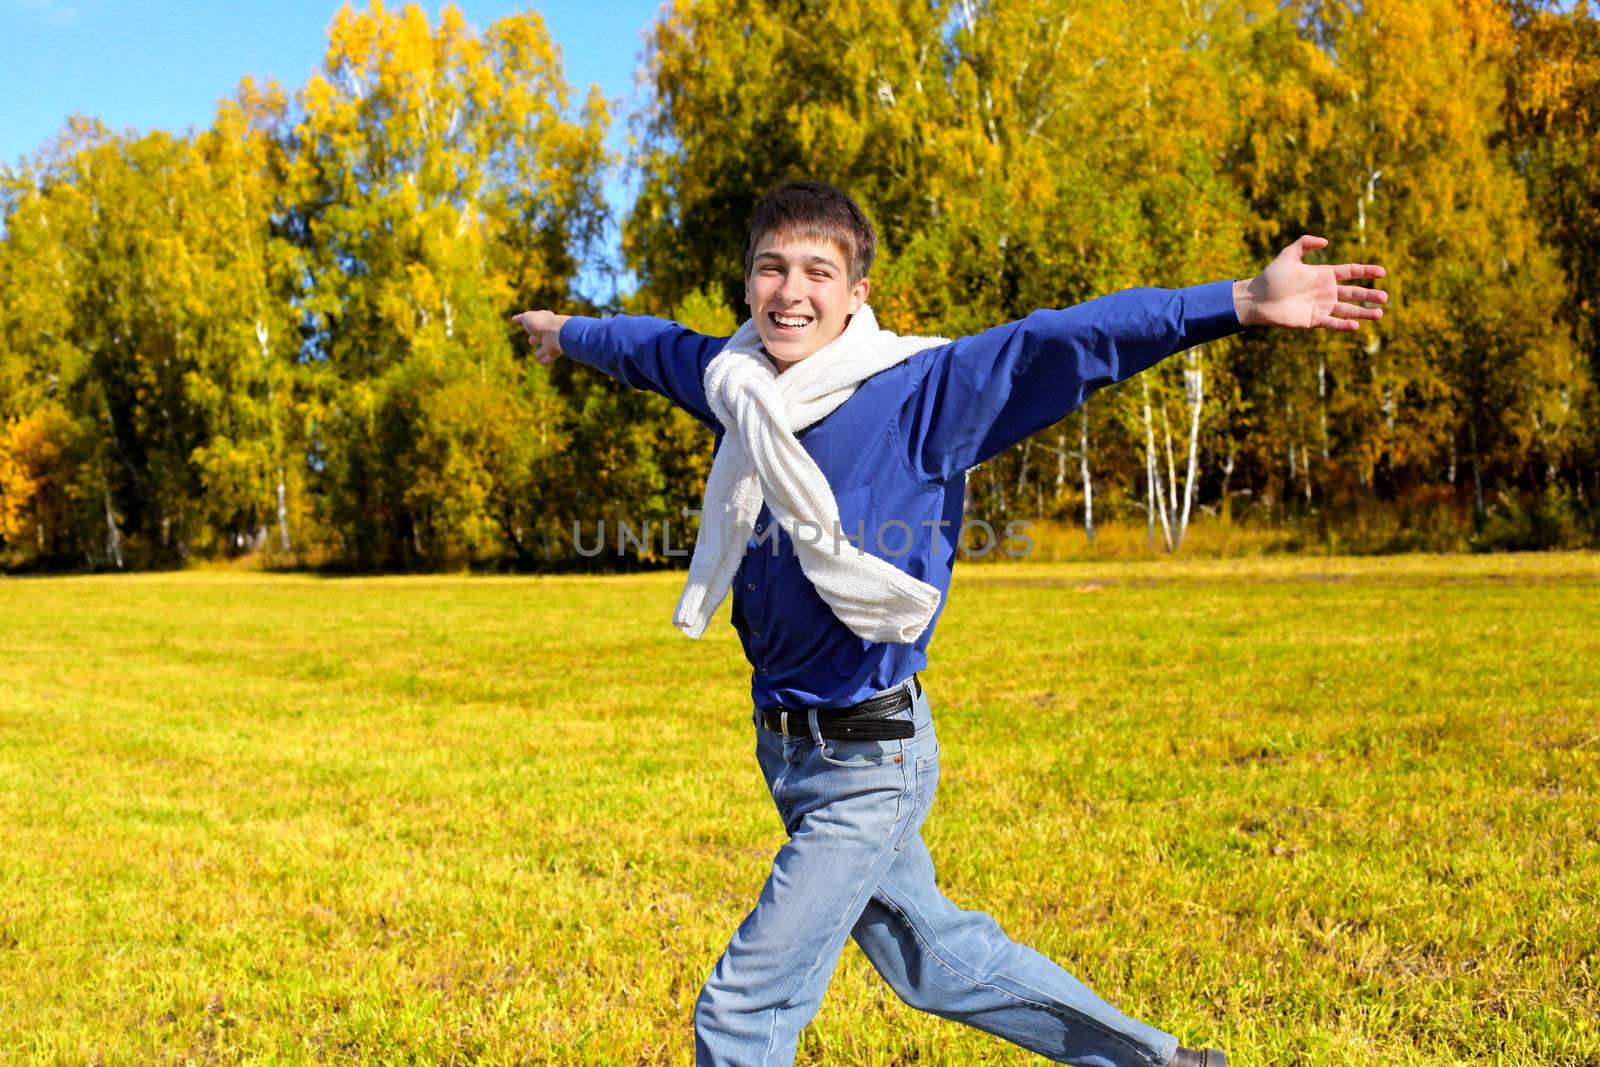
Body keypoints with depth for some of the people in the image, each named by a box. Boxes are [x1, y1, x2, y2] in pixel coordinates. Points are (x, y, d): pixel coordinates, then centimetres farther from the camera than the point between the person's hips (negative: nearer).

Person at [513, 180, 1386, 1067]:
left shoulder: (915, 393, -17)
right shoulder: (737, 380, 1)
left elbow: (1064, 346, -27)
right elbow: (651, 346, 21)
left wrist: (1241, 303, -38)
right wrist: (567, 332, 41)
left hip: (868, 766, -7)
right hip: (785, 750, 7)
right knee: (931, 959, 23)